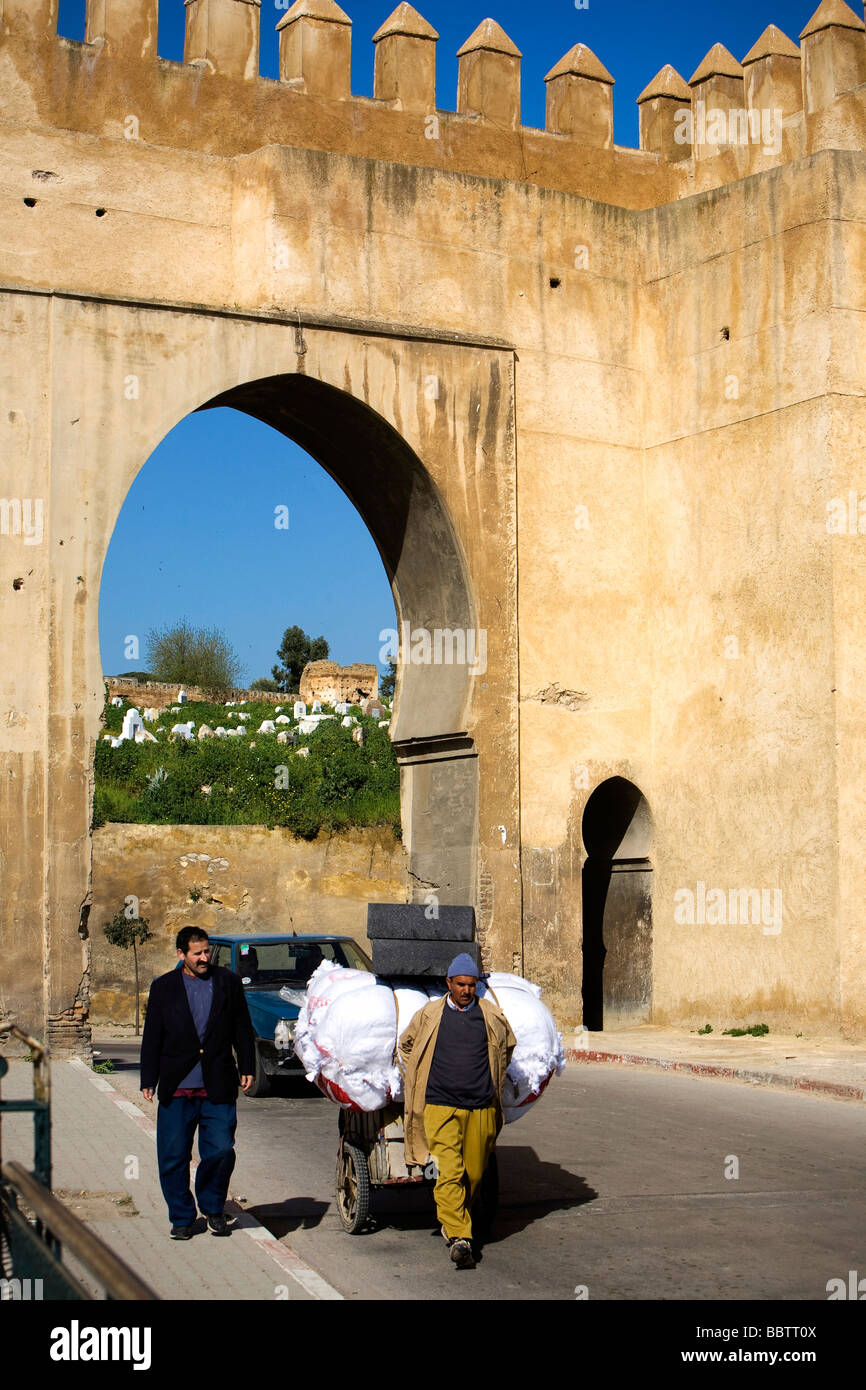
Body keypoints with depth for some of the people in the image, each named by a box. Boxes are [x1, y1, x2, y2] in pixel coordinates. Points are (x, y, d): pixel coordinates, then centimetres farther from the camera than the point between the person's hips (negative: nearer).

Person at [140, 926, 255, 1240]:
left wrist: (247, 1067, 5)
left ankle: (213, 1208, 18)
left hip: (218, 1087, 0)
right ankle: (181, 1217, 17)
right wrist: (148, 1080, 3)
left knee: (220, 1151, -5)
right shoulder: (163, 987, 8)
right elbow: (152, 1037, 8)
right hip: (176, 1088, 0)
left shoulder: (228, 982, 9)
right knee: (173, 1157, 2)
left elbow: (242, 1029, 13)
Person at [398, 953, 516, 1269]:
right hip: (441, 1107, -2)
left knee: (474, 1174, 6)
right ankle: (459, 1238, -17)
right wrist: (418, 1077, 16)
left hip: (481, 1108, 2)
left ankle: (453, 1226, 28)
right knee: (449, 1172, -14)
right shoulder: (429, 1014, 3)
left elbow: (508, 1045, 26)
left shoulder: (491, 1014, 6)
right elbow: (406, 1045, 21)